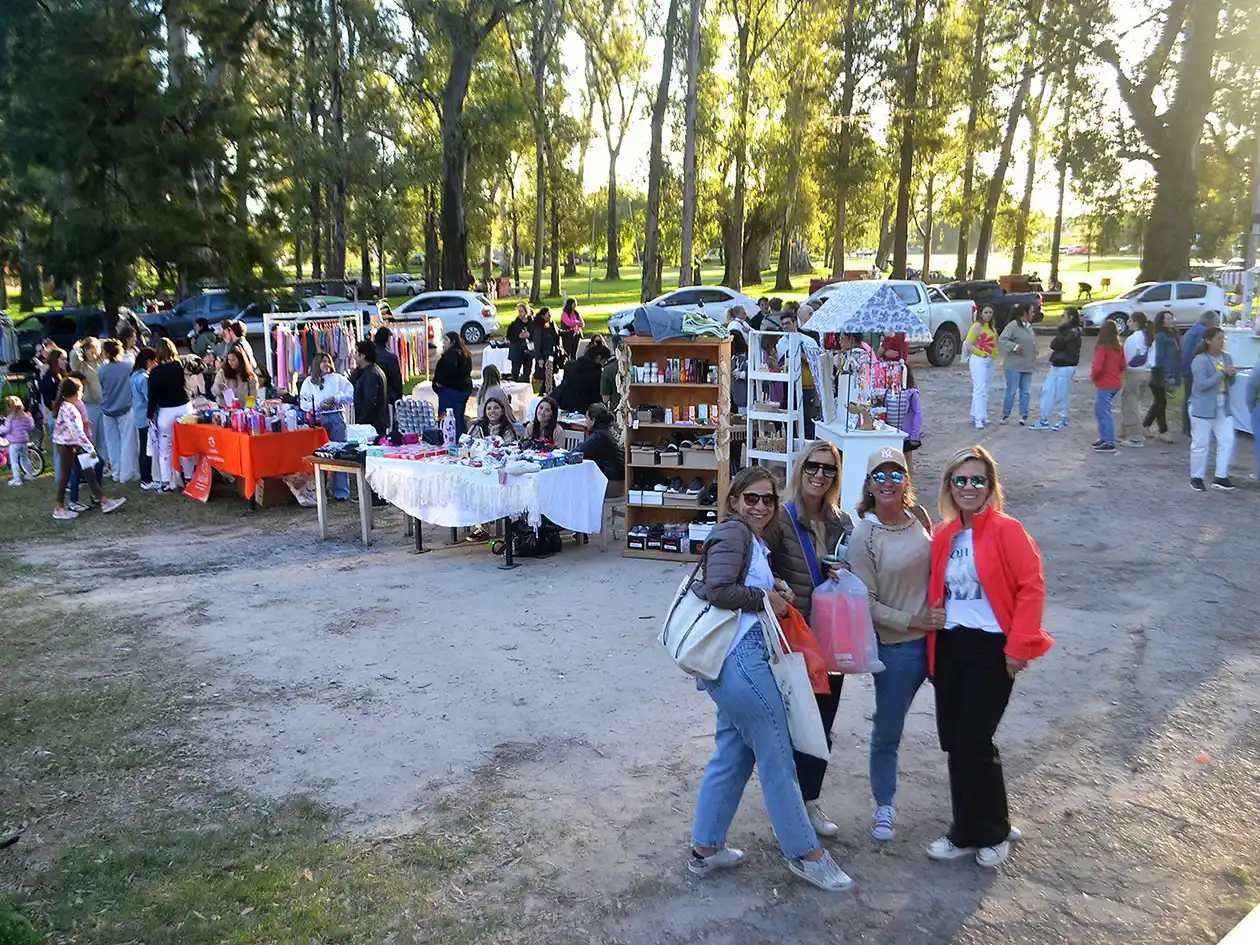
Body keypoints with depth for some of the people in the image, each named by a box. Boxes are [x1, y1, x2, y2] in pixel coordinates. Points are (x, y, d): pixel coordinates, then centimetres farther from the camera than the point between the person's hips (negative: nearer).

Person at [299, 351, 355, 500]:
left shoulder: (337, 378, 9)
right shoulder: (309, 381, 11)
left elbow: (352, 395, 2)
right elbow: (302, 404, 6)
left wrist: (336, 399, -9)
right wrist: (318, 405, -9)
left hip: (336, 417, -1)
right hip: (318, 419, 1)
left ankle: (341, 491, 0)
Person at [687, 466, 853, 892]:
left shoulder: (754, 540, 21)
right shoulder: (732, 532, -10)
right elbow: (717, 590, -22)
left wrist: (772, 591, 8)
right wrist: (765, 599, -10)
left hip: (736, 661, 10)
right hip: (740, 658, -10)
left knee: (732, 754, 16)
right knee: (777, 756, 0)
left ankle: (705, 849, 25)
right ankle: (806, 853, 13)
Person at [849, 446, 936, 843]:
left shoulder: (918, 515, 1)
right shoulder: (864, 535, -12)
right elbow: (866, 604, -12)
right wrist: (914, 621, -16)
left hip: (939, 635, 4)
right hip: (897, 646, -4)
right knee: (887, 732, 11)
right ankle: (884, 807, 33)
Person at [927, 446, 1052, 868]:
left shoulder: (1006, 530, -10)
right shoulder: (943, 535, 8)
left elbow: (1031, 587, -13)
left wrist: (1018, 646, -15)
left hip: (991, 649, -6)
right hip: (949, 647, 6)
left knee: (972, 743, -4)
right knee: (953, 742, 9)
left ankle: (991, 833, 19)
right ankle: (968, 832, 26)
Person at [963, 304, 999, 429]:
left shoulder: (991, 326, 14)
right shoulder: (977, 326, -11)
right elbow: (968, 345, -16)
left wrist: (994, 355, 9)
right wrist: (982, 354, -18)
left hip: (990, 361, 9)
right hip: (979, 361, -9)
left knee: (985, 390, 13)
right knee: (980, 390, -12)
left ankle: (975, 416, 22)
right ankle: (978, 419, -13)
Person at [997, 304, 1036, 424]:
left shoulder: (1029, 326, 15)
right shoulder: (1013, 325, -13)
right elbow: (1002, 340, -20)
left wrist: (1034, 351, 13)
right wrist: (1014, 347, -26)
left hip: (1027, 366, 8)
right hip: (1014, 366, -8)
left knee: (1026, 391, 7)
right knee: (1011, 391, -1)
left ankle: (1023, 415, 13)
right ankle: (1005, 415, 11)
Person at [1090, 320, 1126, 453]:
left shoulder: (1102, 348, -18)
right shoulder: (1119, 347, 5)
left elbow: (1097, 367, -23)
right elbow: (1122, 366, 11)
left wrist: (1093, 376, -5)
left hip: (1104, 385, -8)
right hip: (1115, 383, 8)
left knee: (1105, 413, -2)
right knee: (1099, 410, 20)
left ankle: (1110, 443, -1)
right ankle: (1104, 437, 25)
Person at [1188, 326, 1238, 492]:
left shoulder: (1227, 357, 7)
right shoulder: (1200, 360, -14)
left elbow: (1229, 384, 15)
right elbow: (1202, 385, -21)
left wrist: (1231, 375, -7)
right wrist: (1222, 372, -22)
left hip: (1223, 407, 6)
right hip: (1203, 408, -6)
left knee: (1227, 440, 2)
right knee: (1200, 444, 2)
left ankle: (1221, 477, 9)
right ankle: (1196, 477, 14)